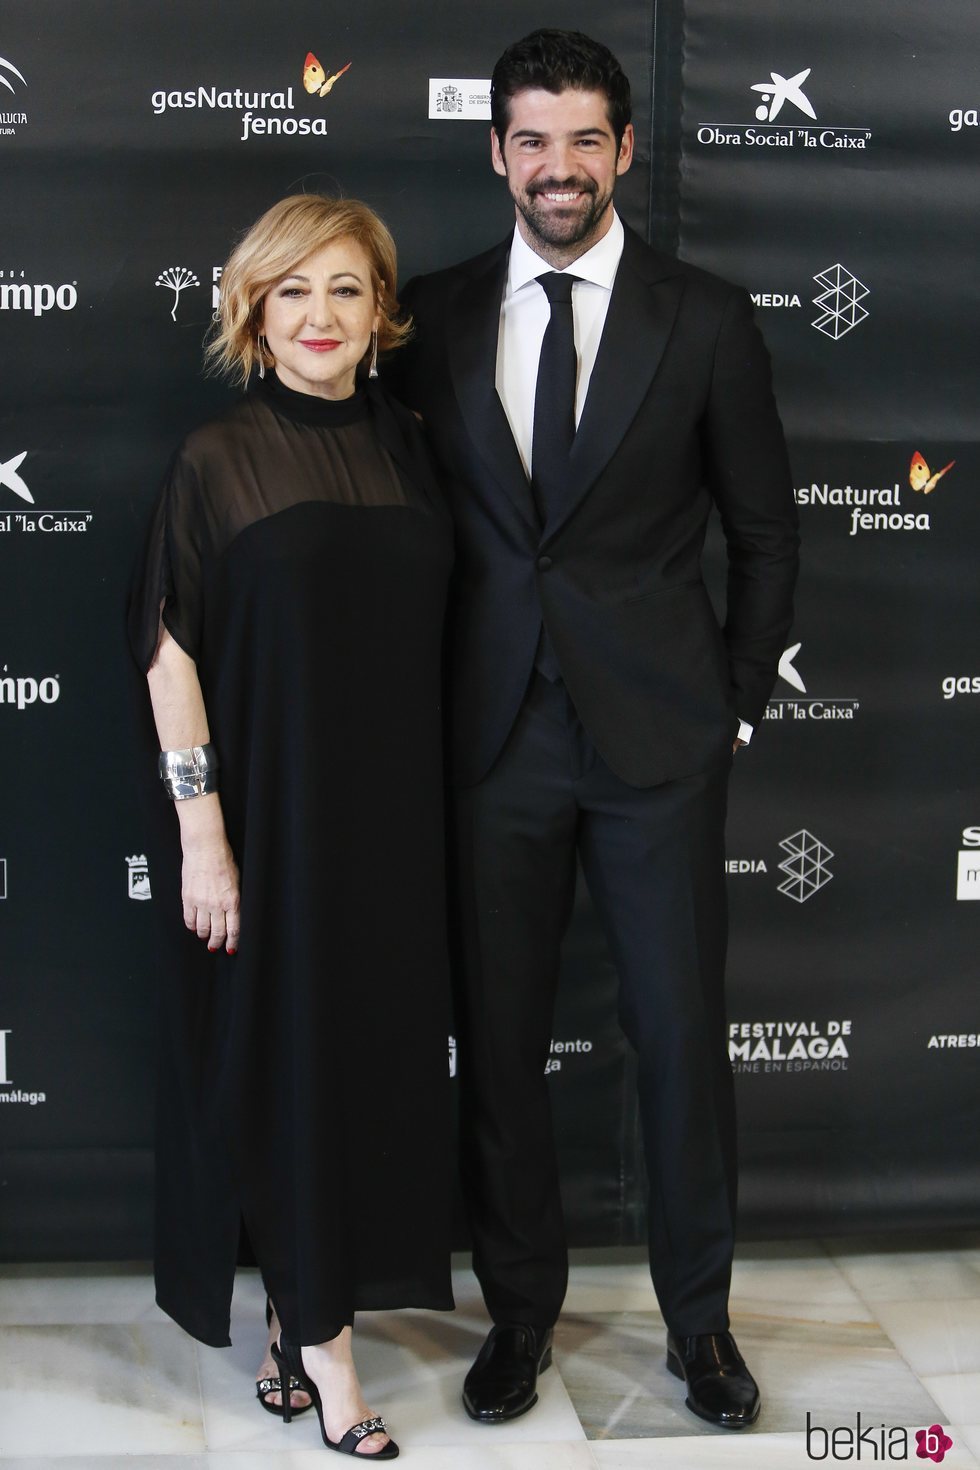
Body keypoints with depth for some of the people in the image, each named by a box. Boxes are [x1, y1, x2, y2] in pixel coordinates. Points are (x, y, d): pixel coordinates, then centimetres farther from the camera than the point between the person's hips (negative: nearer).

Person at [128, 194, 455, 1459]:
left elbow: (427, 631, 11)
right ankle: (324, 1345, 18)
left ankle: (301, 1316, 28)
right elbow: (170, 655, -8)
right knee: (286, 1056, 4)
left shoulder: (404, 446, 6)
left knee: (374, 1050, 10)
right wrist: (201, 833, -13)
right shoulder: (217, 460, -6)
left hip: (392, 809, 5)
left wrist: (430, 803, 6)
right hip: (270, 810, -4)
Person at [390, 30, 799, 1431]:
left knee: (681, 1033, 6)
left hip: (657, 737, -1)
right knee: (498, 1036, 9)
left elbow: (765, 528, 5)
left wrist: (737, 705, 2)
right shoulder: (436, 315, 4)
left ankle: (700, 1317, 26)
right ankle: (520, 1309, 28)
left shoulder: (705, 318, -1)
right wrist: (428, 701, 4)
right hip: (495, 735, 2)